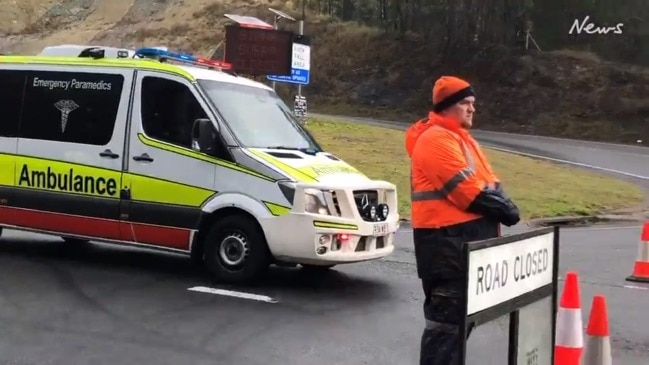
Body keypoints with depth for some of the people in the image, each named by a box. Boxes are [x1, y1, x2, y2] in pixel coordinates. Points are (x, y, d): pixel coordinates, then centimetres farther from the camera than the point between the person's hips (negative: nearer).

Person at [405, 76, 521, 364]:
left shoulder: (460, 137, 20)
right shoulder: (436, 140, -14)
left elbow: (488, 181, 17)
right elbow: (468, 191, -20)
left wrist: (502, 205, -3)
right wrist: (505, 210, -9)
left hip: (469, 237, 11)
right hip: (449, 239, -11)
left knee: (463, 314, 18)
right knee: (447, 316, -10)